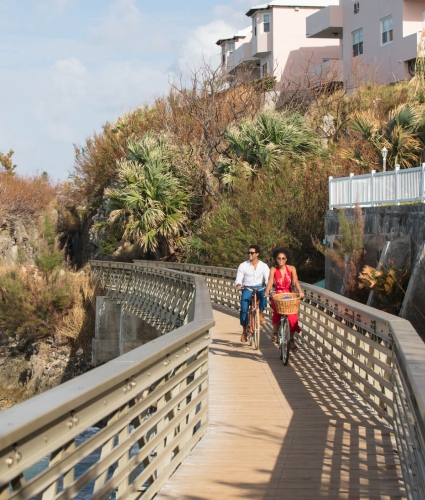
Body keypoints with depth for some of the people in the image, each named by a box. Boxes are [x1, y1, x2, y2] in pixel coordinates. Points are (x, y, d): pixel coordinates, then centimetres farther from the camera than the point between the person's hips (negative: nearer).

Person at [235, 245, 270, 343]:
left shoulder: (264, 266, 3)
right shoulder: (243, 266, 2)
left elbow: (268, 279, -5)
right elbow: (238, 279, 1)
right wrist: (238, 284, -23)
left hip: (259, 288, 0)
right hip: (247, 289, 0)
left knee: (264, 294, -36)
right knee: (244, 308, -21)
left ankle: (261, 313, -14)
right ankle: (244, 331, -10)